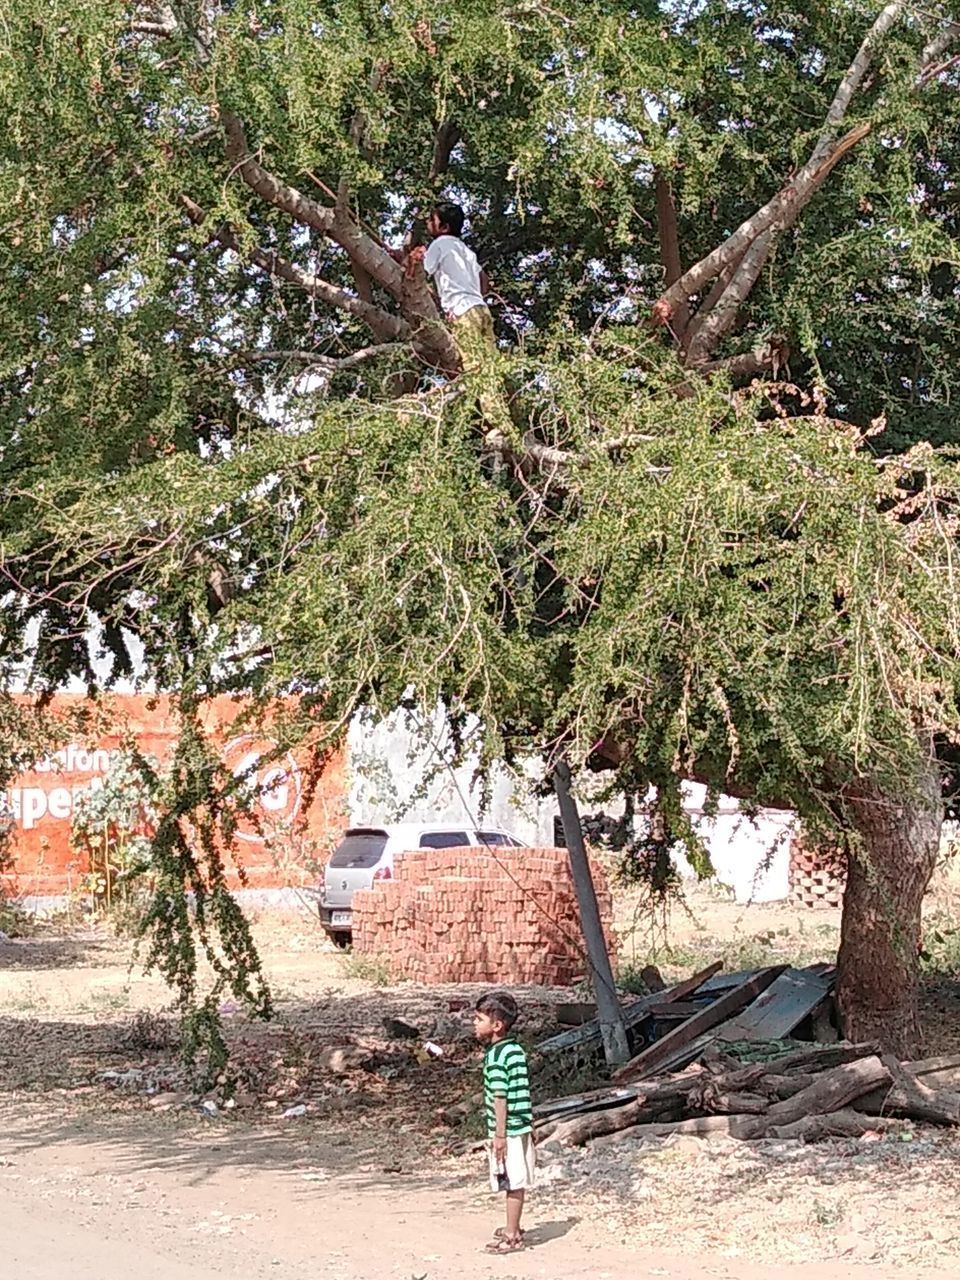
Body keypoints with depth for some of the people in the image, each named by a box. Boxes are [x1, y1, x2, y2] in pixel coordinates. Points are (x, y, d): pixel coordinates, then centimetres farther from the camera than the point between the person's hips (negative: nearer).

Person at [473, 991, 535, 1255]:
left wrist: (499, 1134, -16)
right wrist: (529, 1123, 23)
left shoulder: (496, 1055, -18)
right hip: (521, 1126, 9)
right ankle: (513, 1228, 29)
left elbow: (500, 1097, -18)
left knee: (513, 1183, -2)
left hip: (508, 1129, -9)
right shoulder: (516, 1049, 9)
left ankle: (512, 1237, 4)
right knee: (514, 1183, 18)